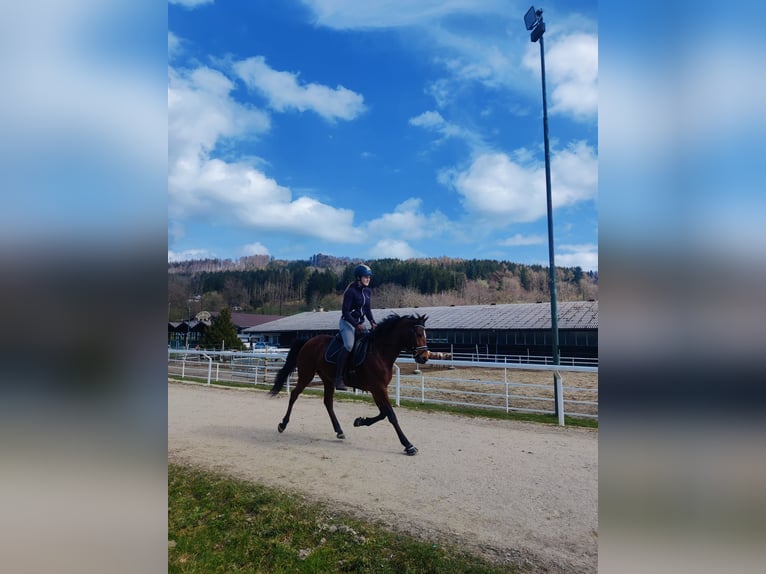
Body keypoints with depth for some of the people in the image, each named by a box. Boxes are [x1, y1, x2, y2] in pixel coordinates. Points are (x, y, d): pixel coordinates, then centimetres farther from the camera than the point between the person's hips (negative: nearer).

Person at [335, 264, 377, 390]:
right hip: (347, 322, -8)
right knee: (349, 345, -29)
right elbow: (345, 311, -16)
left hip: (360, 323, 8)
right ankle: (338, 377, -23)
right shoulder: (351, 291, -14)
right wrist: (356, 325, -23)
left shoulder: (368, 292, 8)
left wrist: (372, 322, -2)